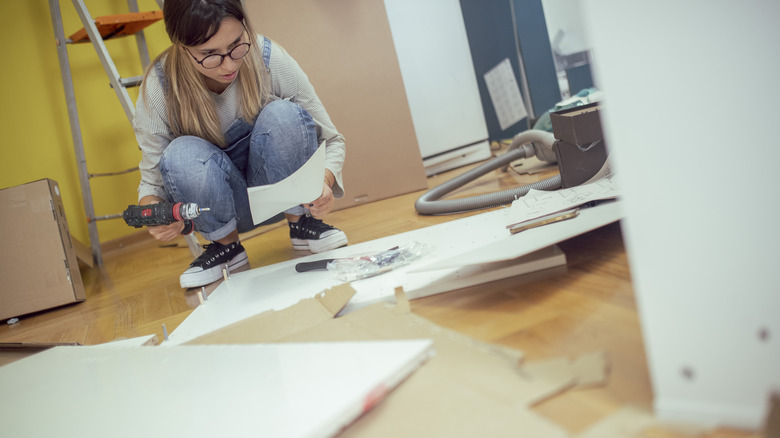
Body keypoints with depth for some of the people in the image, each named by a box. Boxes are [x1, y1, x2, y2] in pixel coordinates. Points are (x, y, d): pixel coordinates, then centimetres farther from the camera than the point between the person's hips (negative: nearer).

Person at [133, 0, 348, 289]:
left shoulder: (269, 59, -21)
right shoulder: (159, 88, -20)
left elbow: (332, 140, -12)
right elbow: (151, 179, -10)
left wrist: (324, 181, -33)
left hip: (281, 195, 0)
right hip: (222, 205, 0)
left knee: (284, 115, -29)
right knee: (182, 155, -32)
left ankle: (302, 223, -5)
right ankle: (225, 245, -4)